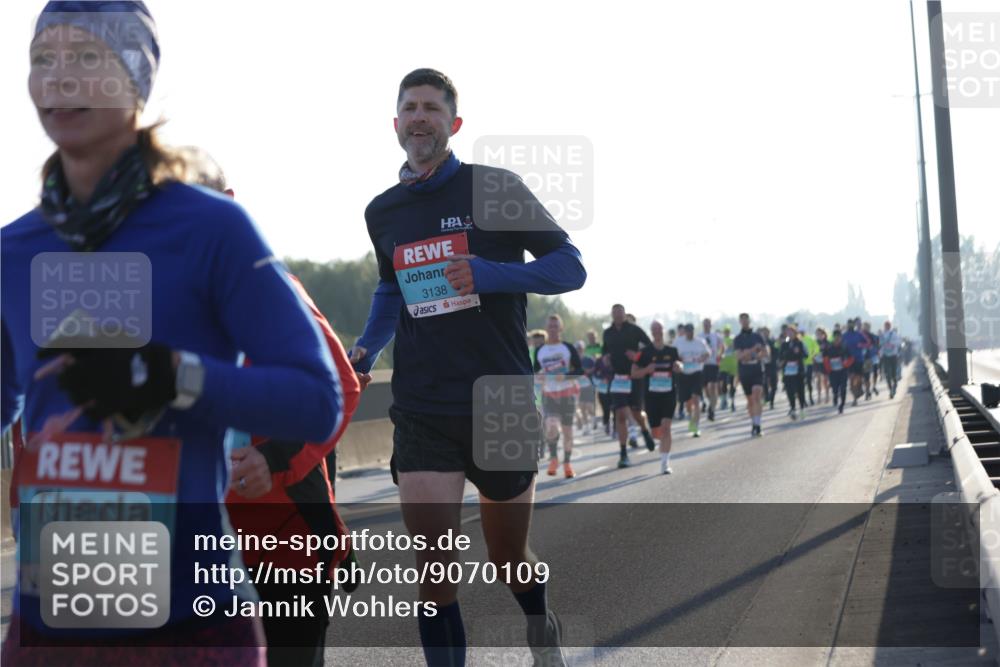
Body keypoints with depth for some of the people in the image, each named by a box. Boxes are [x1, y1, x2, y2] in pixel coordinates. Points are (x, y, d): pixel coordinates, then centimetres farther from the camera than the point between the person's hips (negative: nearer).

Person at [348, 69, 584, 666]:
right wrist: (368, 349, 7)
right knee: (435, 568, -9)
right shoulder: (383, 212, 9)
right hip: (423, 412, 2)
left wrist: (491, 274, -21)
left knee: (510, 561, 14)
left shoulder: (496, 188, -5)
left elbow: (570, 267, -4)